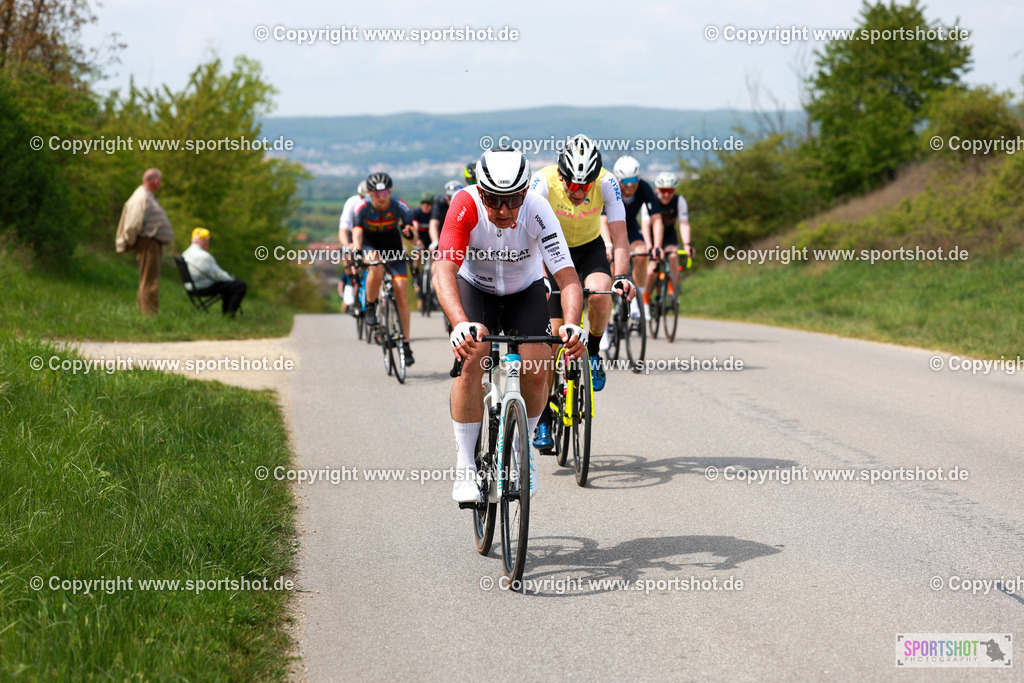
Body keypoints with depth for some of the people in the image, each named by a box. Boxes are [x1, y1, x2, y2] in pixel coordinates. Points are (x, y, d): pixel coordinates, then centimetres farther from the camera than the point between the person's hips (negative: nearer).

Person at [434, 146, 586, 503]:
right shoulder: (465, 205, -32)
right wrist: (460, 324, -57)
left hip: (525, 290, 1)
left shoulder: (538, 211, -30)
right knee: (472, 362, -24)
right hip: (474, 287, -1)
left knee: (536, 370, -18)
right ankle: (465, 468, -12)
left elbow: (567, 277, -33)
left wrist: (571, 326, -52)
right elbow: (444, 270, -40)